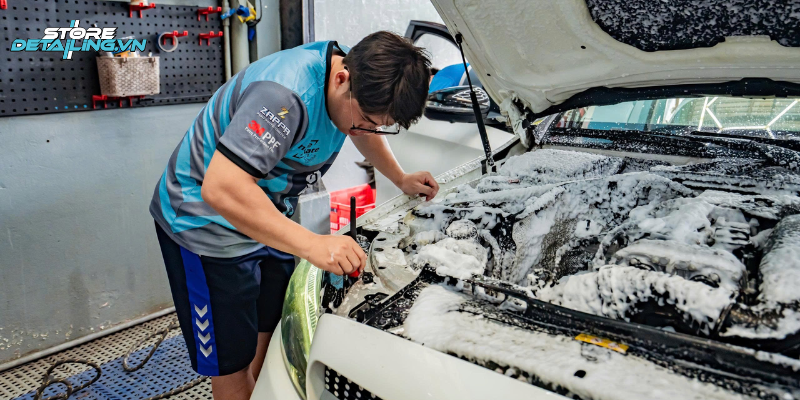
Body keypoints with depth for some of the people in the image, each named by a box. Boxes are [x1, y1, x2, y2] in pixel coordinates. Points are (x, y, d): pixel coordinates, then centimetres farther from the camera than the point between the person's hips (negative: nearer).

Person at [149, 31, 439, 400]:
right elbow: (220, 190, -42)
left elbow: (365, 132, 18)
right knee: (232, 364, 3)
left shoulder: (361, 86, -7)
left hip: (268, 219, 8)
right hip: (206, 226, -8)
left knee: (274, 333, 15)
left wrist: (401, 179, 19)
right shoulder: (284, 95, -36)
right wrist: (313, 245, -44)